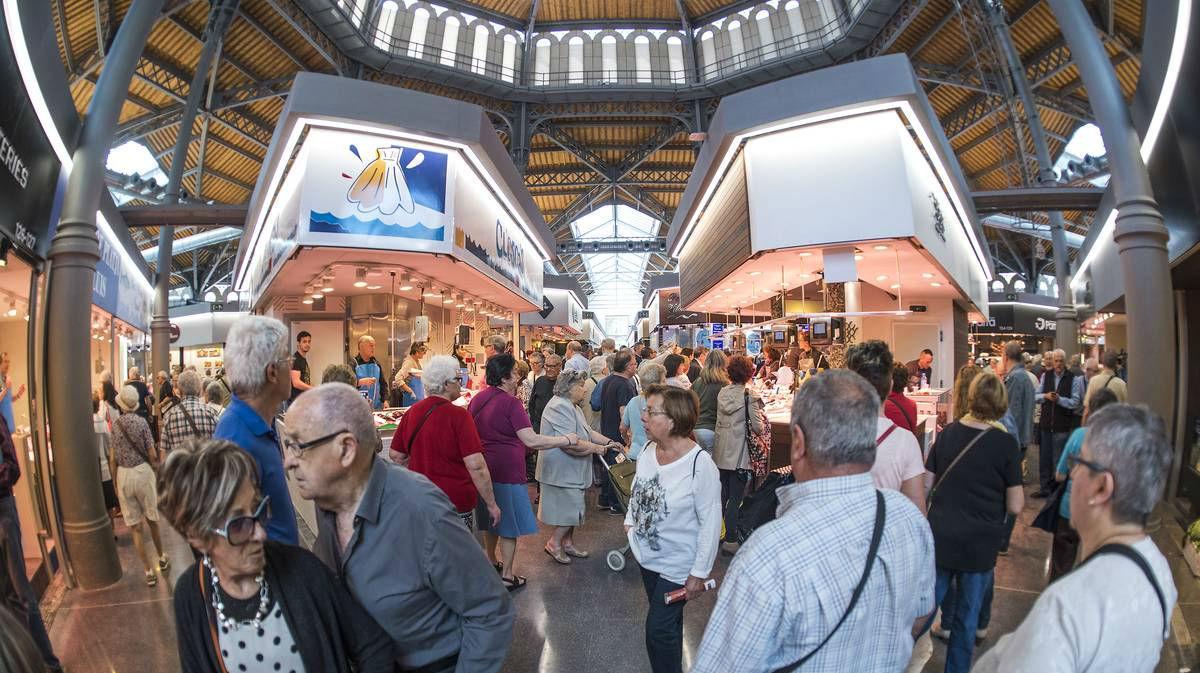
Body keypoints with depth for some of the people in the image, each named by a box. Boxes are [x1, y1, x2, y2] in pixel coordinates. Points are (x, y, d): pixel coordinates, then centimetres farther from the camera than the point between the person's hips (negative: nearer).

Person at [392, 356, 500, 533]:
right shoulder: (458, 415, -18)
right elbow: (477, 467, -21)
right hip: (457, 504, -6)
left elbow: (397, 455, 11)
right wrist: (491, 504, -12)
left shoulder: (411, 412, 0)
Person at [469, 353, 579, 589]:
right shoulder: (510, 403, -20)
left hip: (484, 467, 8)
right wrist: (567, 440, -16)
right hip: (506, 470, -8)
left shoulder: (477, 399, 3)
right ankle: (507, 575, 16)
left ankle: (491, 561, 40)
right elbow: (532, 440, -24)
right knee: (509, 524, 6)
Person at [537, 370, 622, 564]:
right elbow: (570, 443, -30)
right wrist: (596, 448, -20)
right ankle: (554, 543, 11)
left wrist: (609, 442, 2)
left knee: (571, 508, 17)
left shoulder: (573, 407, 14)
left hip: (571, 470, 11)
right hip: (561, 470, -11)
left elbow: (588, 431, 15)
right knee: (571, 509, -4)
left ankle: (568, 543, 29)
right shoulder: (560, 407, -23)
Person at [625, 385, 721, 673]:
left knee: (659, 630, 2)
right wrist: (630, 521, 9)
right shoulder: (649, 450, -7)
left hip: (677, 565, -6)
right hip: (647, 555, 6)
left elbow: (711, 522, -21)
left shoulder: (700, 464, -27)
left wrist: (699, 573, -17)